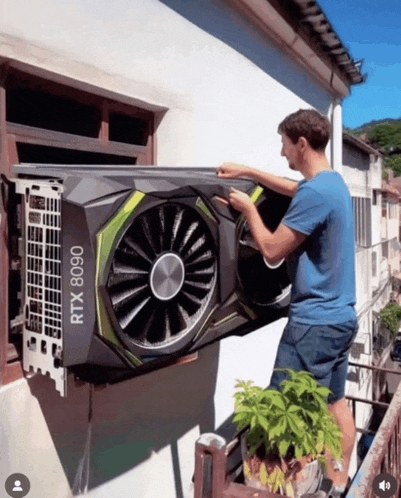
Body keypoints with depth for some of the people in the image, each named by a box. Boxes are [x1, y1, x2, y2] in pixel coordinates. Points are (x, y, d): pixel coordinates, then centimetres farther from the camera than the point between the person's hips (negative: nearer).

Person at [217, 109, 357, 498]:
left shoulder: (315, 194, -21)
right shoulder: (333, 182, 9)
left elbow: (272, 251, -17)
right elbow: (295, 190, 29)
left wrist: (248, 208, -3)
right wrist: (248, 173, 23)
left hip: (314, 322, -10)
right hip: (341, 317, 10)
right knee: (335, 402, 19)